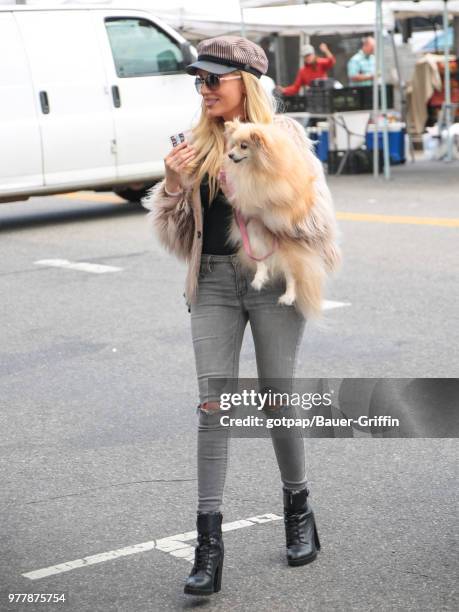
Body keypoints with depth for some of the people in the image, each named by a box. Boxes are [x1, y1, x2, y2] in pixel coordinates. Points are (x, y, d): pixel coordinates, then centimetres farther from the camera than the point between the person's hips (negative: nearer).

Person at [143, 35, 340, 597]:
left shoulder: (283, 133, -1)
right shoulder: (197, 143, 10)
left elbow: (313, 209, -3)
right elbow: (176, 229, 13)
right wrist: (171, 183, -5)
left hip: (272, 277, -3)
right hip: (214, 281, 3)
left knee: (278, 399, 6)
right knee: (213, 405, -3)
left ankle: (298, 509, 29)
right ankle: (209, 539, 0)